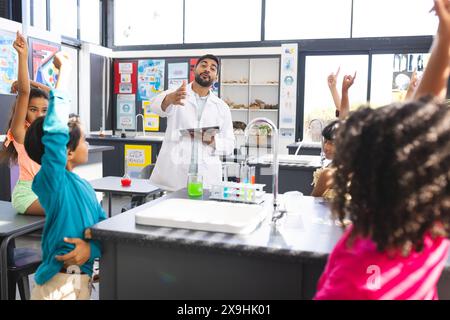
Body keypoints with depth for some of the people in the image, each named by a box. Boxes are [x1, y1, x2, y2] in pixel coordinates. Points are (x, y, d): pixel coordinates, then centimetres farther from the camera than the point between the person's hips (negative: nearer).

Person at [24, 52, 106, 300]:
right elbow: (54, 132, -27)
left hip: (81, 280, 7)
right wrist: (65, 70, -22)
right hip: (60, 286, -7)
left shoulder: (83, 185, 9)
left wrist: (92, 247, -14)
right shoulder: (51, 179, -15)